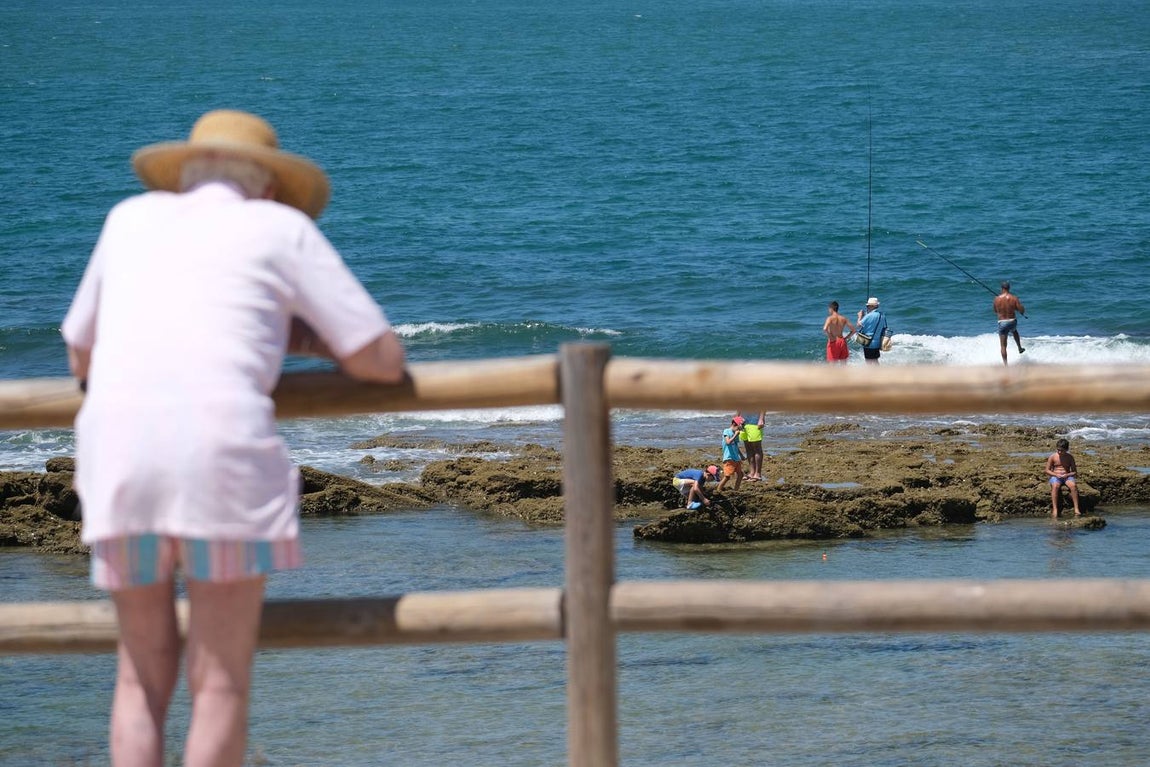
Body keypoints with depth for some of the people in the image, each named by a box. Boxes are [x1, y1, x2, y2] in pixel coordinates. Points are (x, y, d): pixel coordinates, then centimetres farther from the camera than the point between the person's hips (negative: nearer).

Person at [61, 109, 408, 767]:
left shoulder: (132, 218, 24)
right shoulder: (283, 227, 14)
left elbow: (81, 356, 36)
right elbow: (385, 362, 12)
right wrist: (299, 336, 29)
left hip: (118, 461, 4)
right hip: (225, 459, -3)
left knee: (144, 676, 13)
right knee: (221, 684, 1)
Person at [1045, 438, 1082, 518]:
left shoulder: (1070, 457, 5)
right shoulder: (1053, 457, 2)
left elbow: (1075, 472, 5)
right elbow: (1047, 470, 4)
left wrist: (1067, 475, -15)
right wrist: (1056, 475, -14)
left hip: (1067, 476, 1)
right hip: (1055, 476, -1)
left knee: (1073, 485, -33)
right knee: (1055, 486, -37)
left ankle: (1076, 509, -34)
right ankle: (1055, 510, -39)